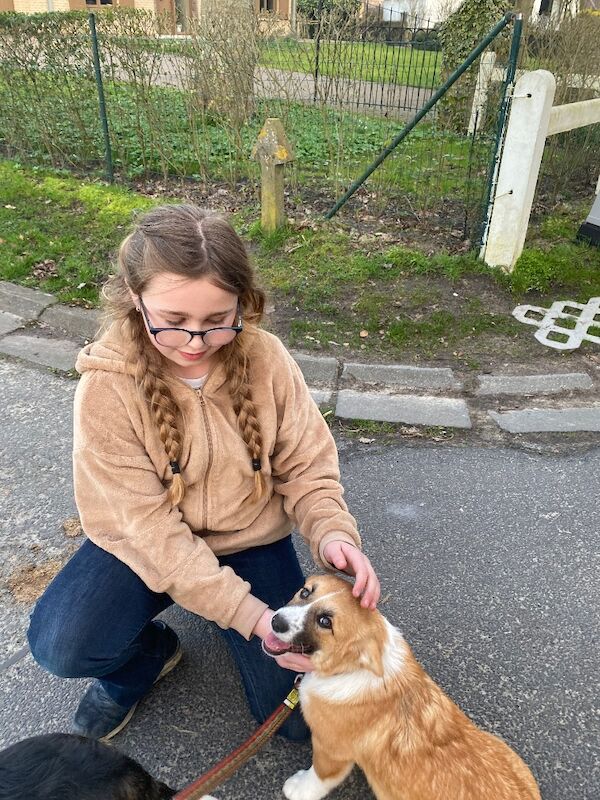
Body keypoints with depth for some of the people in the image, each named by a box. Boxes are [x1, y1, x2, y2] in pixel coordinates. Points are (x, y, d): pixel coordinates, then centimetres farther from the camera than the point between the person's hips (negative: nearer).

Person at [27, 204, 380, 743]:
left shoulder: (266, 359, -18)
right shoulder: (108, 387, -23)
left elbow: (306, 466, -10)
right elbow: (147, 526, -24)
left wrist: (332, 532, -32)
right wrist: (251, 616, -31)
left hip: (251, 539, 2)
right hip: (148, 544, -1)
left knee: (299, 717, -3)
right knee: (61, 645, -27)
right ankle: (150, 652, 9)